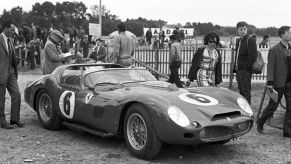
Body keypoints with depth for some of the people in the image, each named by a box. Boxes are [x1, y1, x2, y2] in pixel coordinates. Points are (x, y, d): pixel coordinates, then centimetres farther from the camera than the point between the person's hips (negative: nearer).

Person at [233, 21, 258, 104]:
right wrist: (235, 68, 14)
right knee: (241, 92, 13)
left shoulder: (250, 41, -9)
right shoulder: (239, 41, 18)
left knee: (246, 92, -6)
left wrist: (246, 67, -16)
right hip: (239, 71, 9)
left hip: (245, 71, -8)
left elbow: (253, 56, -17)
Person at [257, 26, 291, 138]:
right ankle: (260, 122, 26)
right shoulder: (274, 50, -7)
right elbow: (270, 66, -11)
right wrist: (270, 82, -18)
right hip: (279, 83, -5)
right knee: (273, 106, 5)